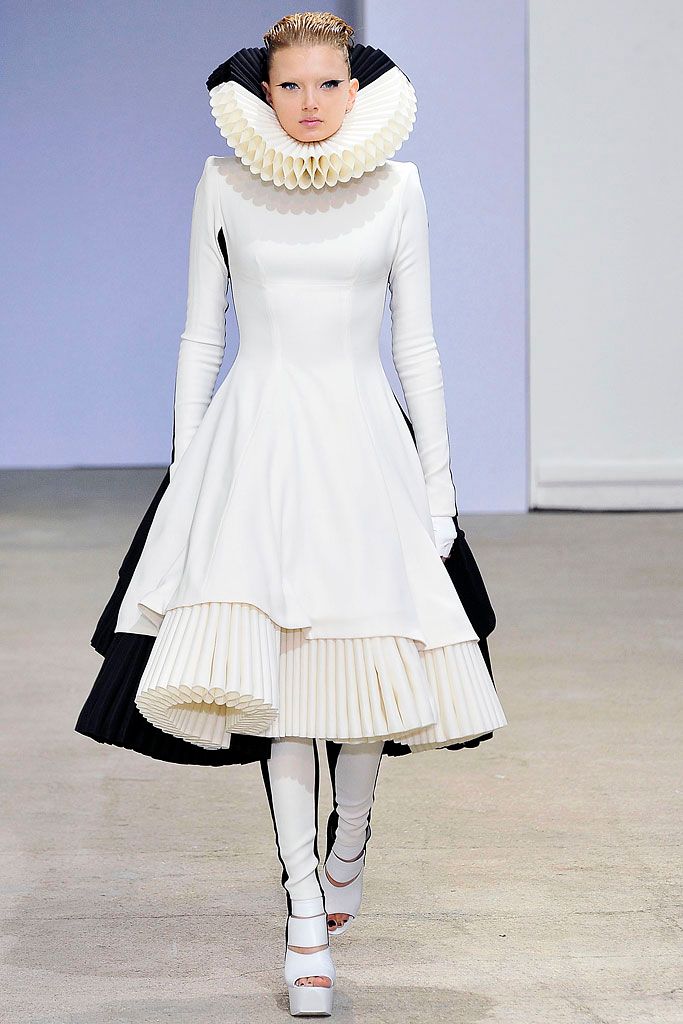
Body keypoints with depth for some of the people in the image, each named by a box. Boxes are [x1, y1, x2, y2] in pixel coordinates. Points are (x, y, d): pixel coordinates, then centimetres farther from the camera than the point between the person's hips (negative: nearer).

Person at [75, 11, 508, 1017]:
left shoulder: (398, 187, 4)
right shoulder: (225, 183, 4)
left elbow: (417, 344, 7)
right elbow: (200, 337, 8)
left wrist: (437, 476, 5)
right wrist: (185, 470, 3)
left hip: (362, 436, 1)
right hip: (254, 434, 0)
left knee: (371, 659, 0)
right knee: (269, 666, -6)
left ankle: (347, 847, 29)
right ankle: (306, 913, -1)